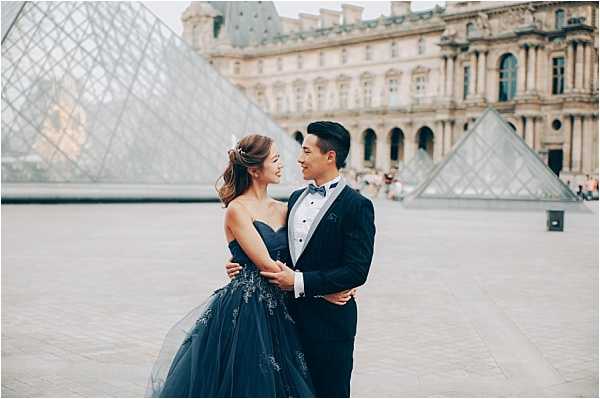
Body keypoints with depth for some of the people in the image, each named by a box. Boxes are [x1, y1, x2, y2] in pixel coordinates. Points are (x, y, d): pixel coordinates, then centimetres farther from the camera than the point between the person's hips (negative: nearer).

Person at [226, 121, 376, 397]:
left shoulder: (357, 206, -11)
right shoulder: (296, 198, 12)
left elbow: (357, 271, -17)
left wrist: (300, 282, -18)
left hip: (329, 320, -6)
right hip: (292, 315, 7)